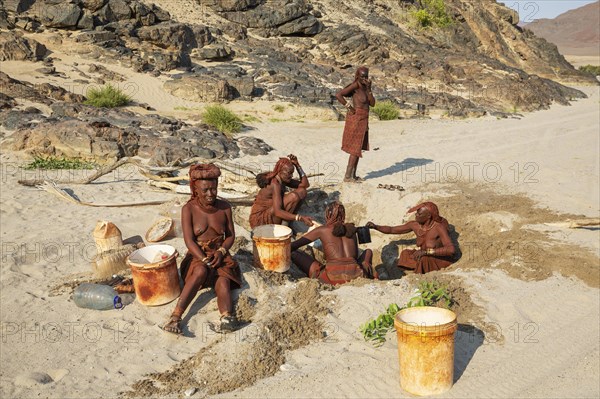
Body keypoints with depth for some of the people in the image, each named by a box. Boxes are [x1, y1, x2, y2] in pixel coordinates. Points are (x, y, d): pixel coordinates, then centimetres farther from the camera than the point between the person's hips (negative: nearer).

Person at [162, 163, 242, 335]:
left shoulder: (224, 207, 1)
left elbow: (230, 235, 7)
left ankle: (227, 316, -53)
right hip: (197, 256, -2)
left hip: (219, 255, 2)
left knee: (223, 281, -29)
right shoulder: (189, 209, -7)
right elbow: (189, 240, -12)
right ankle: (175, 317, -40)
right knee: (201, 271, -36)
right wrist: (204, 260, -23)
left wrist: (221, 251, -12)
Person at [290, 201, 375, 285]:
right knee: (368, 251, 35)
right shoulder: (351, 228, 19)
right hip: (355, 276, 3)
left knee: (294, 254, 10)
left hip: (333, 277, -3)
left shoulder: (322, 230, 11)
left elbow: (293, 246, 14)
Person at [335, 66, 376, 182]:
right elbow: (338, 95, -23)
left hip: (363, 121, 9)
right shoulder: (355, 85, -13)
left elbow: (372, 103, 3)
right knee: (355, 149, -7)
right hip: (356, 119, -9)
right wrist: (349, 107, -17)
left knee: (358, 149, 12)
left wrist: (369, 88, -6)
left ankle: (353, 175, 19)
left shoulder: (365, 87, 11)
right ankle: (347, 176, -3)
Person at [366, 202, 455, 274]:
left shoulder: (439, 227, -26)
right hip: (425, 259, 7)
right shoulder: (414, 225, -8)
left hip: (441, 261, -7)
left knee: (423, 260, -34)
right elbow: (391, 230, 2)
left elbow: (451, 249, -38)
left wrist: (425, 252, -42)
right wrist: (375, 226, -14)